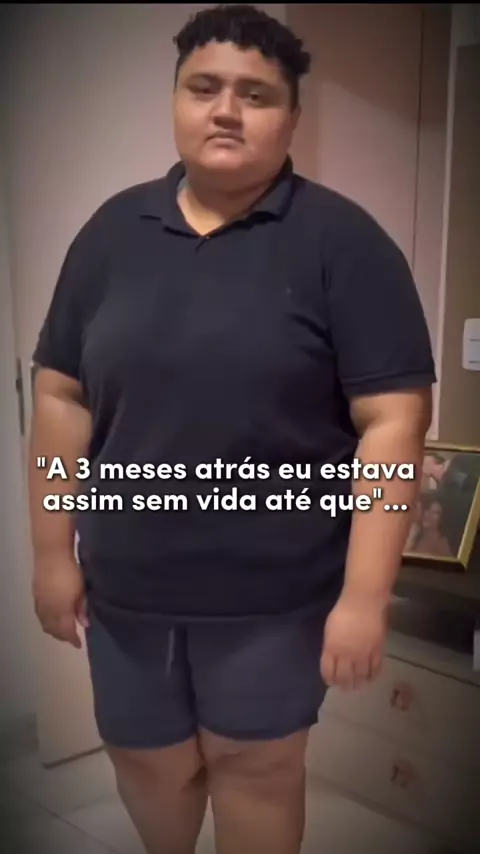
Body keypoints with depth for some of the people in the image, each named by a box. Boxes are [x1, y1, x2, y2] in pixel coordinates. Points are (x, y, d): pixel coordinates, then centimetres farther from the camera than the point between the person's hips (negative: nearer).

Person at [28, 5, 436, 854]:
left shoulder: (341, 241, -11)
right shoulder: (113, 229, 1)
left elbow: (393, 419, -14)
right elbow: (62, 395, 3)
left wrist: (365, 594, -16)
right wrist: (54, 551, 3)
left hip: (276, 589, -3)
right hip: (127, 583, 4)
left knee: (256, 764, 16)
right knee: (146, 757, 22)